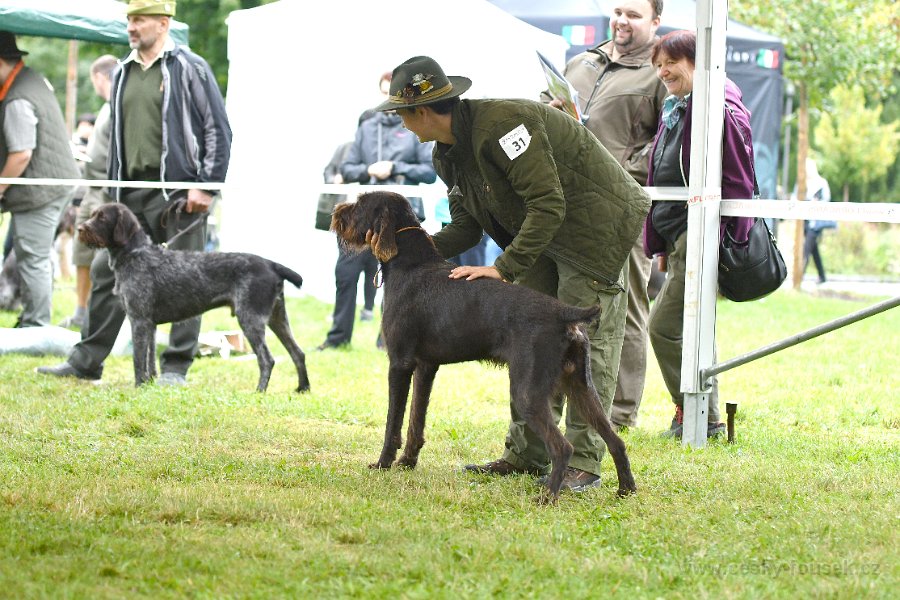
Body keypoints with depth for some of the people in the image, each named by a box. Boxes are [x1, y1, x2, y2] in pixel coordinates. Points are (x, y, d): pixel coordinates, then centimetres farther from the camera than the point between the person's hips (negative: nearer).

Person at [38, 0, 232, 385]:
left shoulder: (189, 69, -4)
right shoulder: (123, 74, 16)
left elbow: (218, 130, -5)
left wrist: (206, 185, -11)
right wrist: (112, 190, 17)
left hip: (177, 193, -6)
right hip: (132, 193, 6)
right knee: (106, 271, 4)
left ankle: (176, 367, 5)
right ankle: (86, 360, 10)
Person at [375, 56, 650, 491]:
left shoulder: (501, 124, -28)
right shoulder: (447, 155, 3)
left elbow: (548, 205, -31)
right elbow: (466, 226, 8)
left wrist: (504, 268, -34)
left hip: (597, 224, -10)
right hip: (538, 235, 10)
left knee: (585, 343, -10)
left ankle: (583, 462, -9)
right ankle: (527, 452, 11)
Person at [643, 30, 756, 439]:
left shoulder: (718, 110, -14)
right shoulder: (674, 110, 15)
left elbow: (736, 183, -17)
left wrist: (729, 239, -20)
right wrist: (663, 244, 19)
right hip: (678, 238, 10)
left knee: (664, 328, -10)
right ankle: (706, 418, 17)